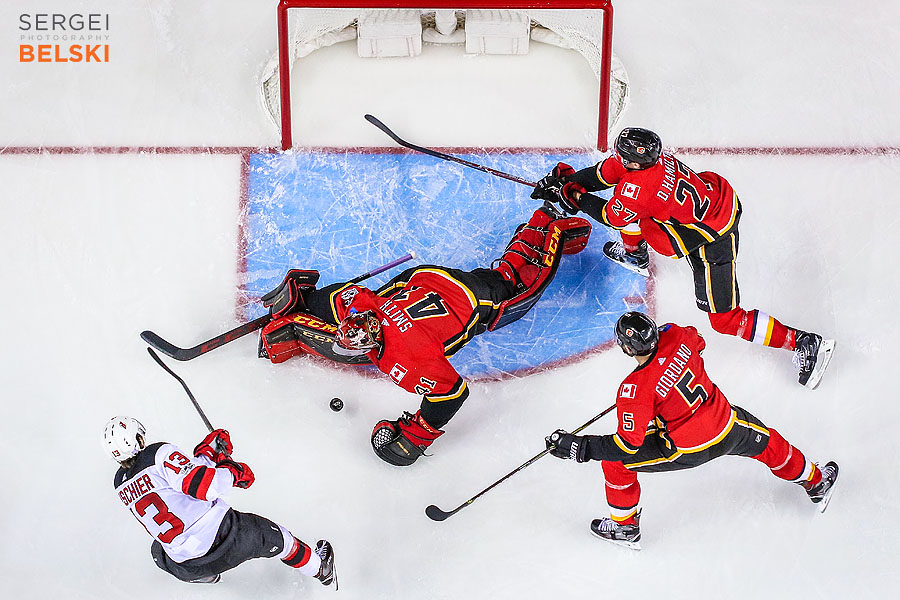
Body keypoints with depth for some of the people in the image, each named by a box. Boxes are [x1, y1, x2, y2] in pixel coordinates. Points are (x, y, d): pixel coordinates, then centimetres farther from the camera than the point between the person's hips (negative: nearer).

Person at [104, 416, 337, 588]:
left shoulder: (120, 484, 7)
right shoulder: (160, 453, -14)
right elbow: (203, 485, -24)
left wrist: (209, 451, 11)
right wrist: (234, 471, -6)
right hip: (223, 537, -5)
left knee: (158, 550, 39)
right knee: (273, 536, 23)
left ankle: (207, 577, 58)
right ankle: (320, 569, 46)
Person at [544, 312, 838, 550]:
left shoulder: (635, 390, -29)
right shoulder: (675, 335, -15)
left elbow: (628, 445, -23)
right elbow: (697, 341, 11)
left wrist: (578, 446, -20)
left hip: (688, 449, -5)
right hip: (727, 427, 5)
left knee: (615, 460, 9)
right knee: (766, 441, 35)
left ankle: (624, 526, 27)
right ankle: (815, 482, 56)